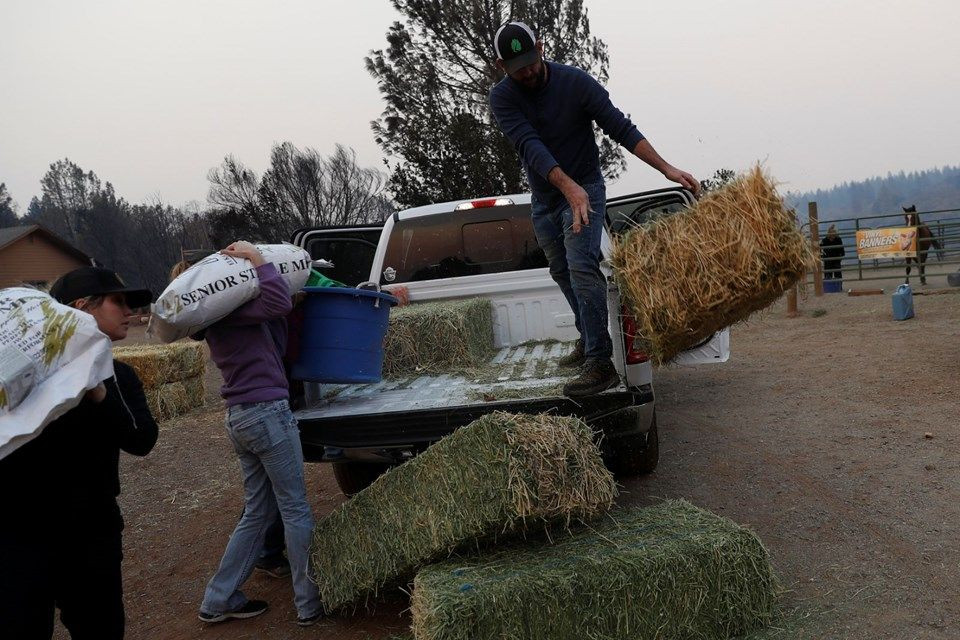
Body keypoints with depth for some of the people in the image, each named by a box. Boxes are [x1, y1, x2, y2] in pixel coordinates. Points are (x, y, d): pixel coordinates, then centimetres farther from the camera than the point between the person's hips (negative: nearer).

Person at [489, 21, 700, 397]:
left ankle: (600, 364, -26)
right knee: (563, 273, 15)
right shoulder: (502, 97, -13)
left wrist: (666, 169, -25)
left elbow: (620, 129, -17)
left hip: (585, 189, -4)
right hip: (543, 200, 5)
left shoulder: (576, 82, -16)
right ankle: (589, 341, 35)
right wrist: (568, 187, -42)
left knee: (581, 267, -21)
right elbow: (530, 146, -27)